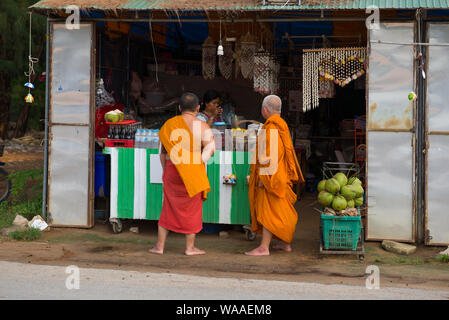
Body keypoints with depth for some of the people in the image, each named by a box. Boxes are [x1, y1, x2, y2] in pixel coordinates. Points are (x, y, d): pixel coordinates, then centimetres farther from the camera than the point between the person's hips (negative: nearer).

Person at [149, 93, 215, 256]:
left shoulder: (169, 124, 3)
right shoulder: (202, 126, -7)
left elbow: (163, 151, 6)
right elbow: (209, 150, -11)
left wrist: (165, 171, 14)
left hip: (172, 170, 3)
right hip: (194, 172, -3)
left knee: (169, 207, 11)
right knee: (192, 208, 7)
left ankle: (160, 246, 13)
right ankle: (190, 247, 11)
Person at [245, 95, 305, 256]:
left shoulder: (271, 128, -17)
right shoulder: (282, 125, 13)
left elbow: (269, 155, -23)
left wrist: (263, 177, -21)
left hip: (270, 176, -10)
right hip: (281, 175, 10)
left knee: (267, 209, -10)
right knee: (281, 210, 14)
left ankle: (264, 247, -12)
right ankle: (285, 243, 21)